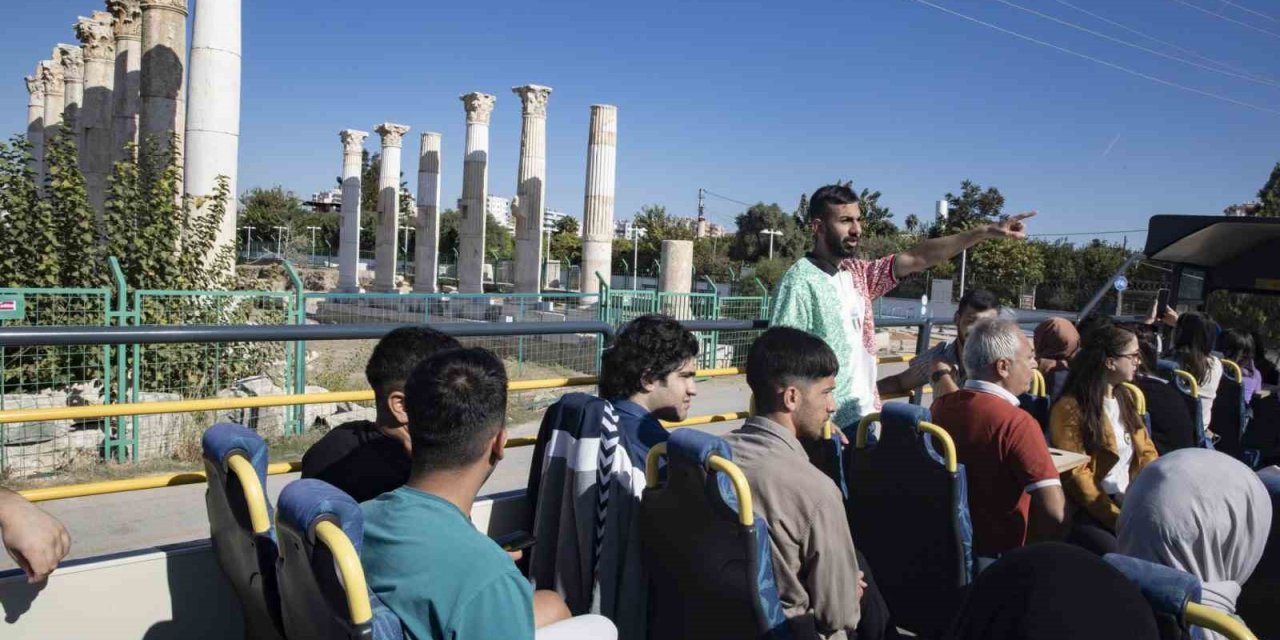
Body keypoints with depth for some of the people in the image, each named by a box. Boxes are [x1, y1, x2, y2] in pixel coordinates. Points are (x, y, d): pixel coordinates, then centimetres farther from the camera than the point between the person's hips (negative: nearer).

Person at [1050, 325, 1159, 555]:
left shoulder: (1125, 397, 15)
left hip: (1131, 503, 7)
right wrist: (1118, 520, -17)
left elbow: (1146, 451, 14)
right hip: (1089, 513, -7)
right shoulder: (1070, 408, -10)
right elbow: (1077, 477, -13)